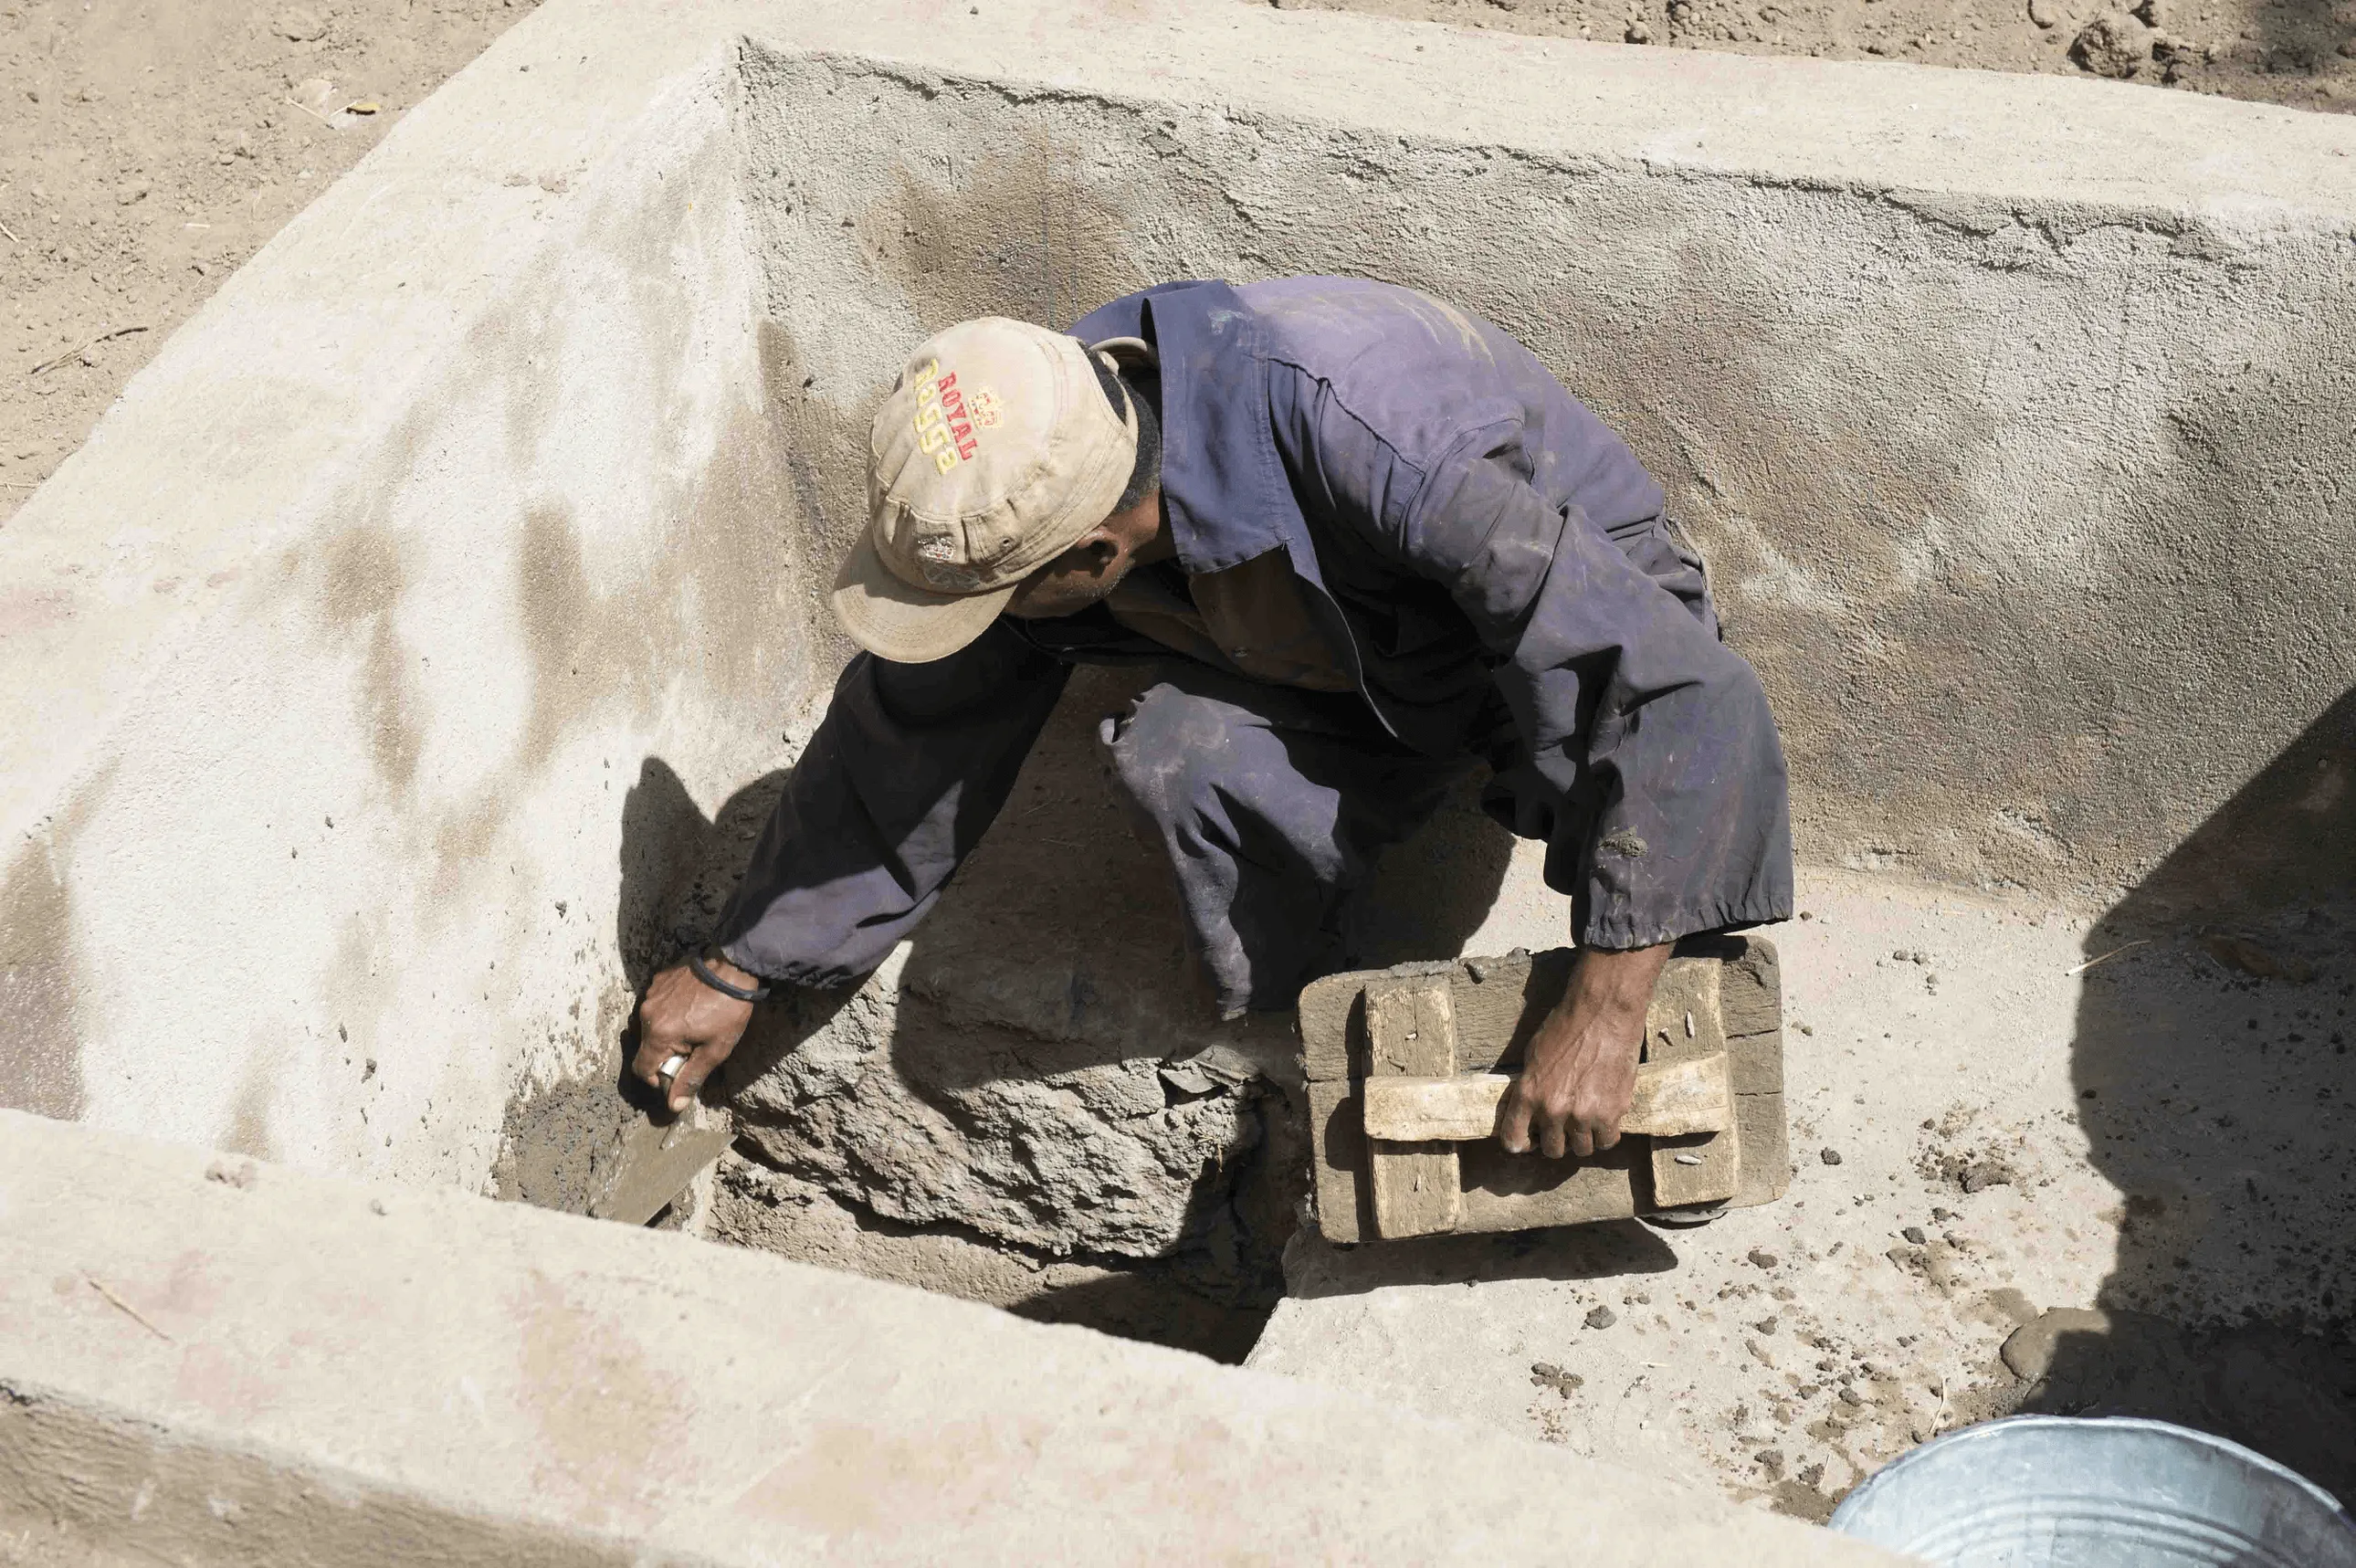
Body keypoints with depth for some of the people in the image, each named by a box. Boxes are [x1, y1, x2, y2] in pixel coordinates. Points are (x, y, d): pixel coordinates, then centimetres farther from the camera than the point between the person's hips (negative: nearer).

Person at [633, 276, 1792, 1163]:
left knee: (1698, 708, -36)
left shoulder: (1350, 425, -43)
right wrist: (737, 969, 1)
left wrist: (1602, 1009, -42)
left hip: (1576, 593, -3)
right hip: (1351, 654, 3)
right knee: (1185, 763, -27)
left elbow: (1655, 672, -42)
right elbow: (913, 734, -5)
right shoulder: (1033, 458, -22)